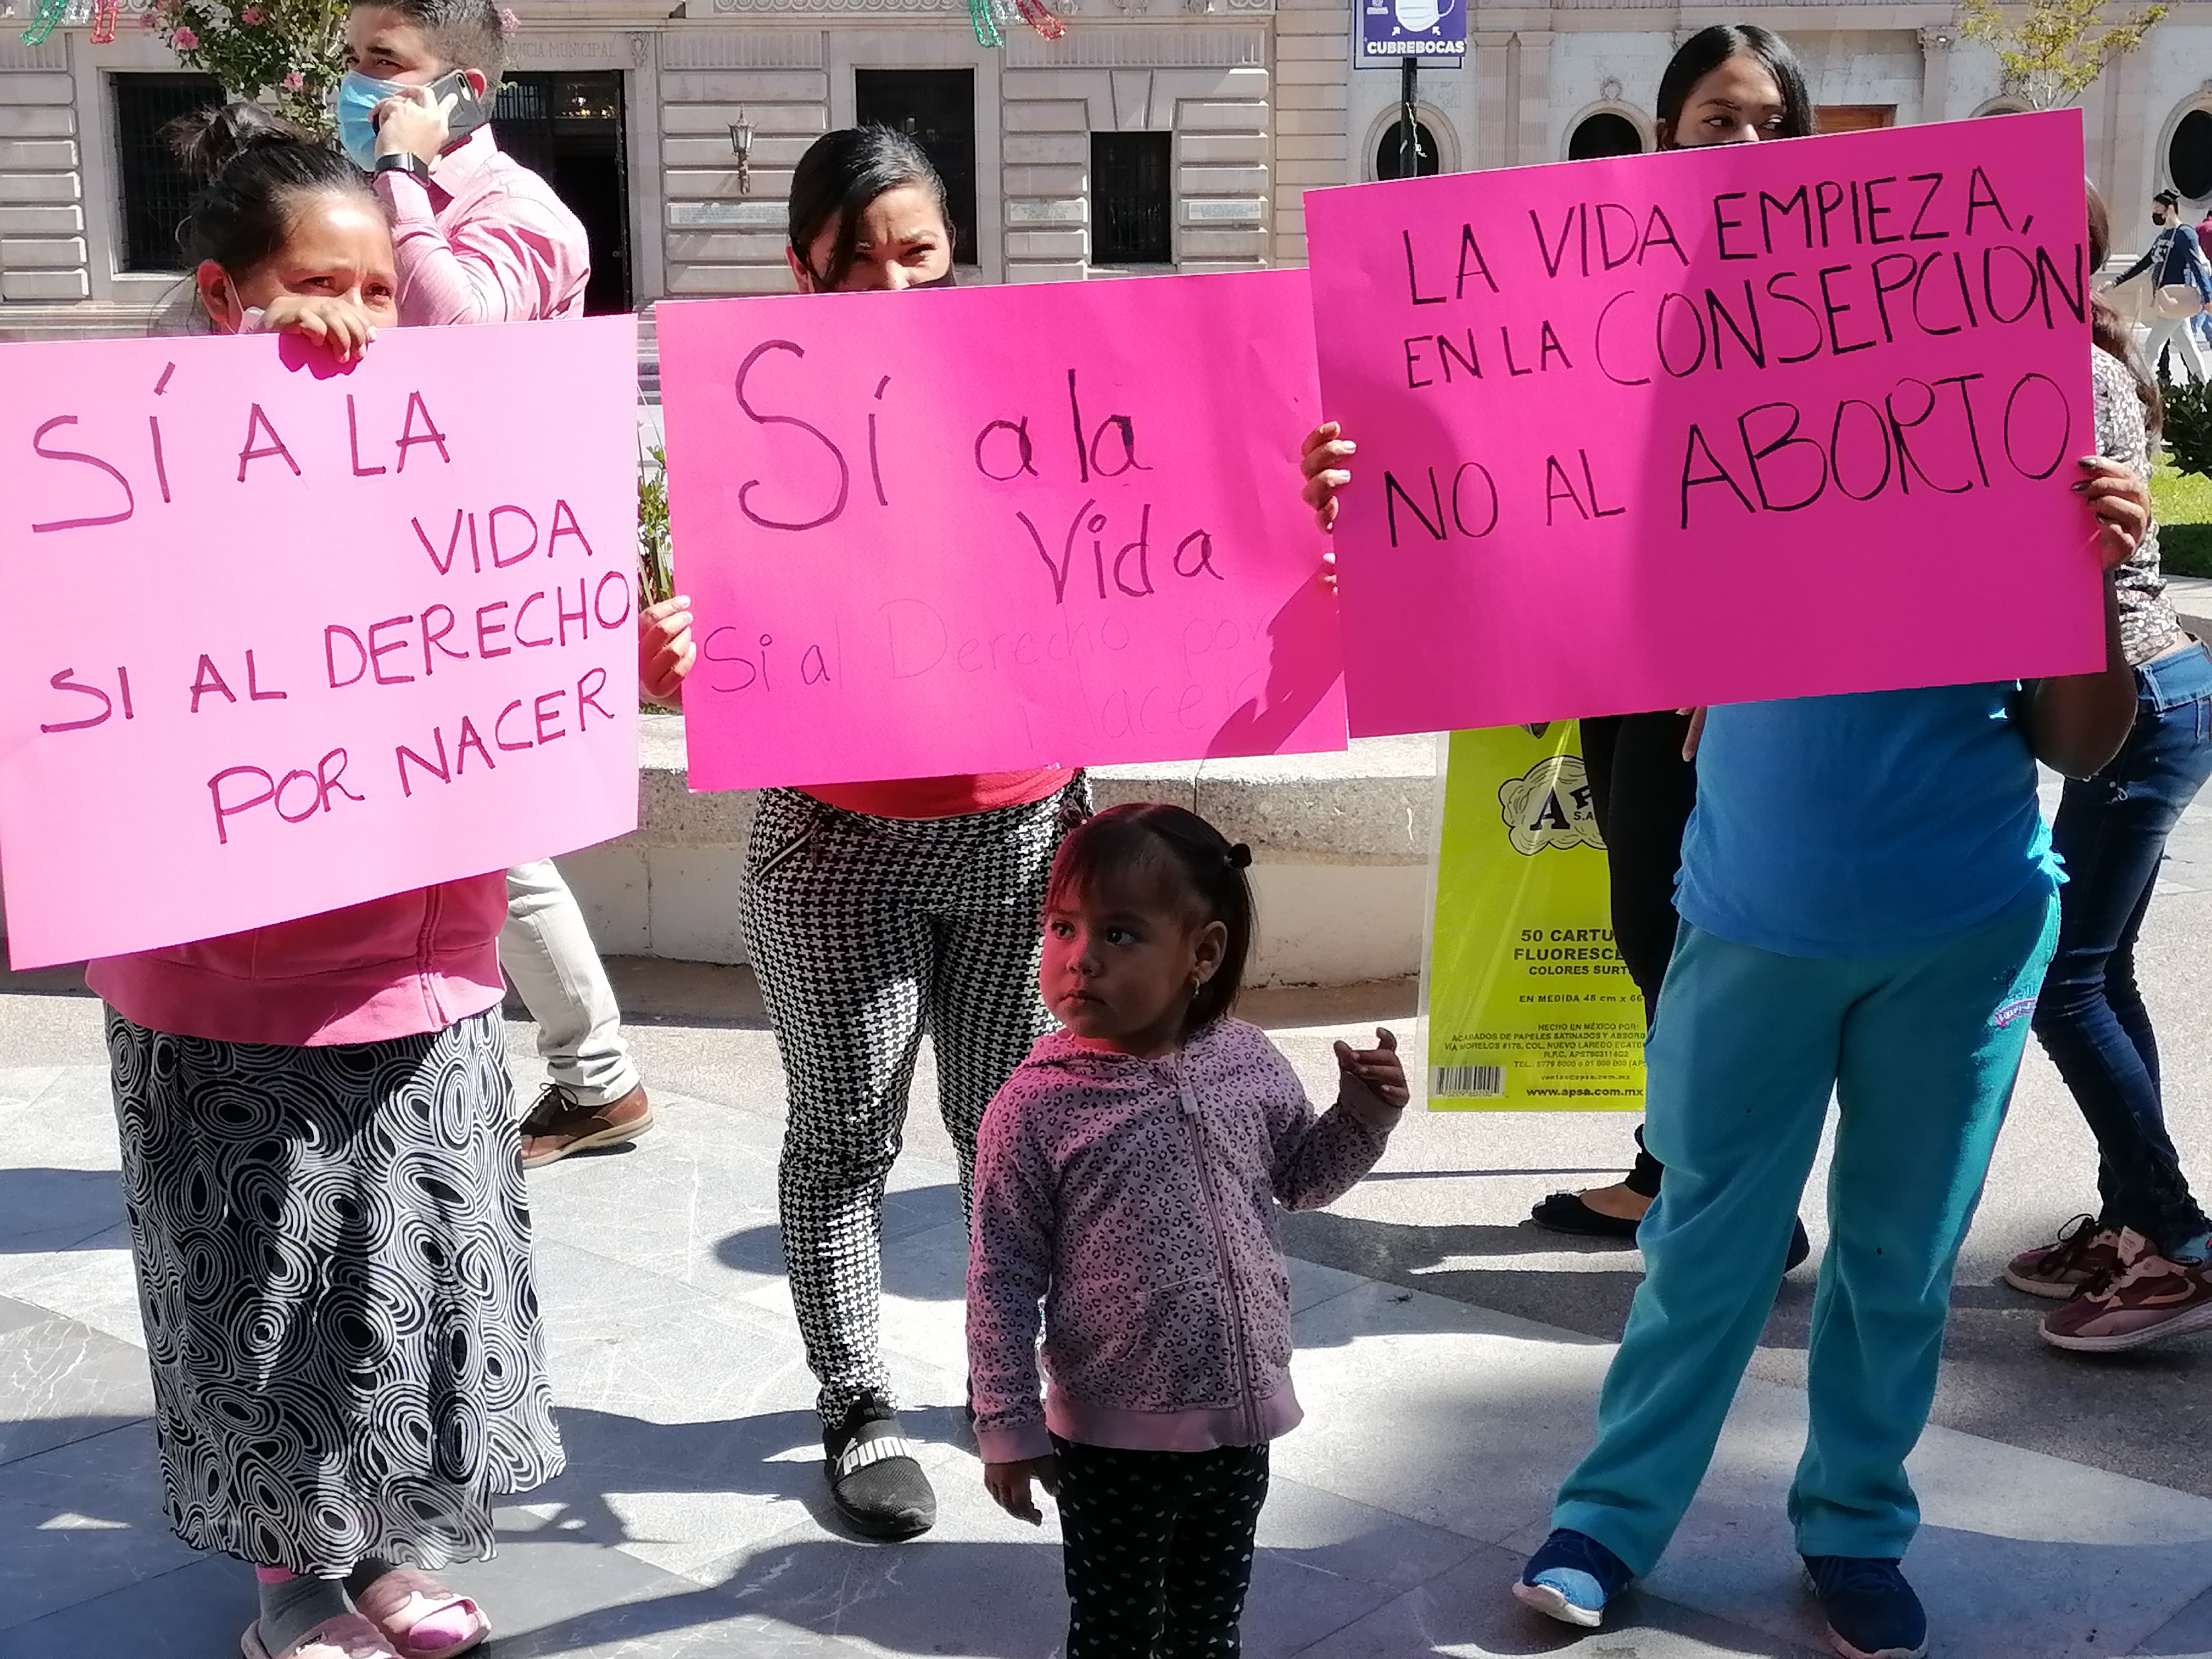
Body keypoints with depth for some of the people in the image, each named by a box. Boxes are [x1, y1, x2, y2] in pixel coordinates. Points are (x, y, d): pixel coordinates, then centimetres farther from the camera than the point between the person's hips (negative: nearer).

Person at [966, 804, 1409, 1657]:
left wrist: (1364, 1115, -4)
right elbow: (1001, 1277, -11)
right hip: (1110, 1442, -4)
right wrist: (1008, 1426, -9)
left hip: (1239, 1423, 4)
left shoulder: (1248, 1062, -4)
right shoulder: (1037, 1106, -17)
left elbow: (1300, 1179, 14)